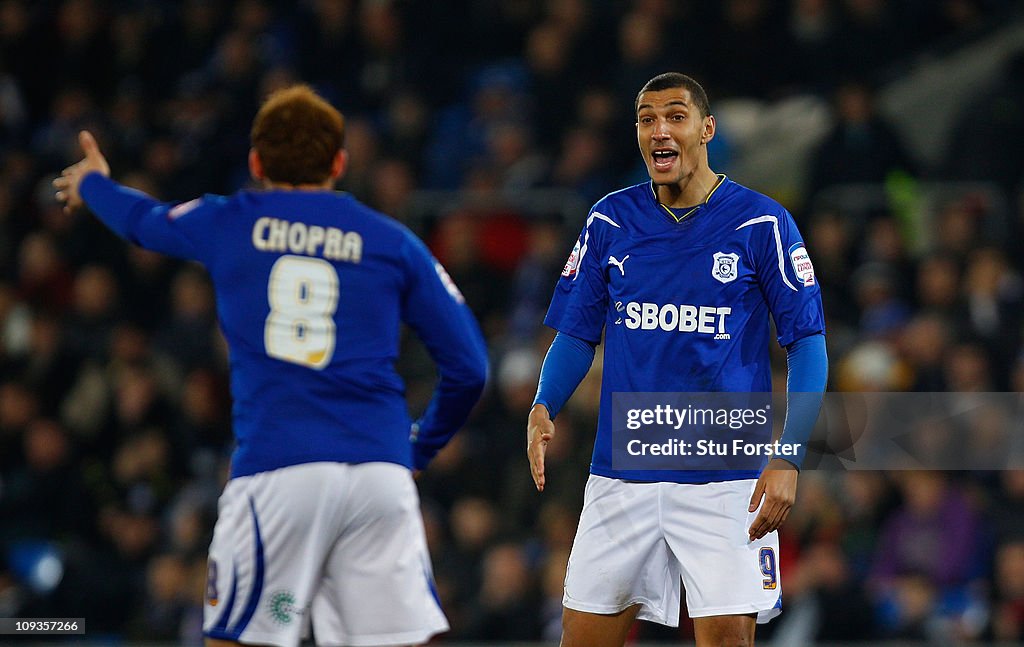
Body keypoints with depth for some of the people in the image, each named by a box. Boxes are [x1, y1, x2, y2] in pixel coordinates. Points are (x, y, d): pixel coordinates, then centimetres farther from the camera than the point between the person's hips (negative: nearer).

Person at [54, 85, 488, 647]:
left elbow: (142, 220, 35)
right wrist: (422, 448, 28)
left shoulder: (226, 224, 11)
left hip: (274, 472, -1)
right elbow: (468, 367, 11)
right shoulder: (393, 242, 12)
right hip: (380, 470, 1)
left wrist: (93, 184, 57)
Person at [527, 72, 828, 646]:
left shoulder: (761, 223, -3)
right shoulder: (610, 221, 6)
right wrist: (544, 408, -8)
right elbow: (577, 334, 12)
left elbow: (807, 342, -3)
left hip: (725, 483, -3)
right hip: (621, 479, 3)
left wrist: (788, 457, -14)